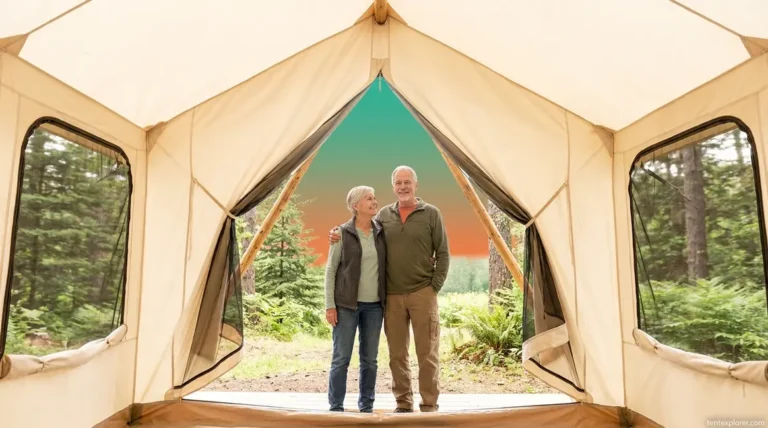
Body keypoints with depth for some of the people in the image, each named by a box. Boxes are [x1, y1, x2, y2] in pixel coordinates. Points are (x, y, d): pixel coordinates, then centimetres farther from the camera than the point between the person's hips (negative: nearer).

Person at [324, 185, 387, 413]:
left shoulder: (381, 233, 6)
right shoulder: (342, 233, -5)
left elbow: (386, 267, 12)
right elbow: (330, 270, -4)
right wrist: (329, 305, -10)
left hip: (374, 305, 4)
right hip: (346, 303, -3)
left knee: (369, 358, 8)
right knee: (341, 358, 0)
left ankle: (366, 407, 21)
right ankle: (336, 407, 13)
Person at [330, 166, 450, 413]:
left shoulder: (431, 214, 0)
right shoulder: (384, 215, 8)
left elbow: (443, 254, 0)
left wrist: (435, 287, -6)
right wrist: (340, 233, -2)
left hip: (422, 293, -2)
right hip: (392, 296, 3)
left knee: (427, 352, 3)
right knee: (397, 354, 10)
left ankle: (429, 405, 16)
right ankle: (403, 404, 24)